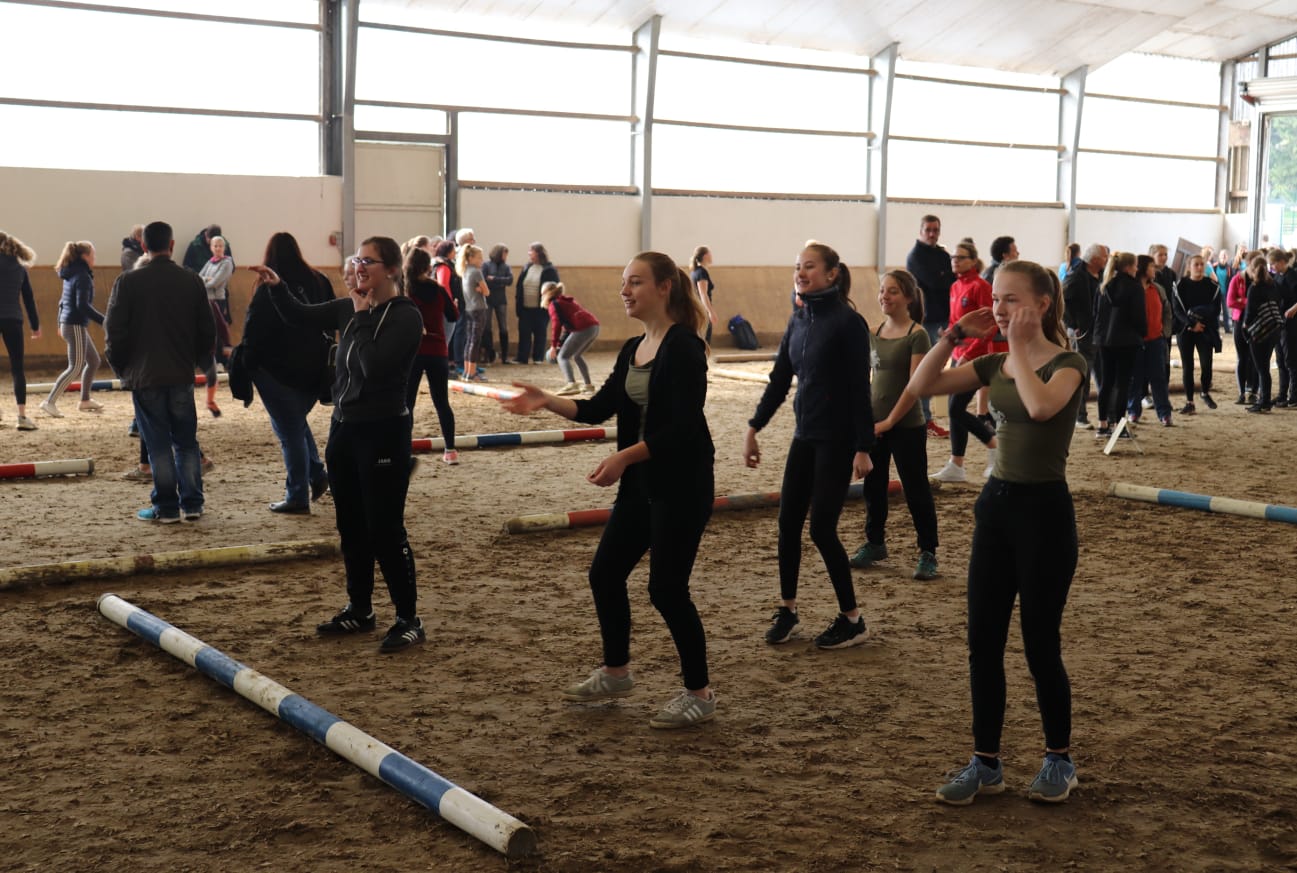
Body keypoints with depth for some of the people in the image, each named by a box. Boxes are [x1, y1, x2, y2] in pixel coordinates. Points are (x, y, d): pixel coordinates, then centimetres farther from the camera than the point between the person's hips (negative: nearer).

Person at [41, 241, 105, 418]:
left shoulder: (71, 275, 13)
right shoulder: (83, 277, -15)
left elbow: (63, 301, 20)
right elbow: (83, 305, -24)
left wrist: (61, 324, 28)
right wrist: (104, 321, -24)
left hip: (68, 324, 10)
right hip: (76, 325, -10)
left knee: (94, 361, 17)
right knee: (75, 367, -7)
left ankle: (85, 400, 22)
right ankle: (50, 402, -10)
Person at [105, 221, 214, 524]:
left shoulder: (128, 282, -7)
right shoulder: (192, 282, 1)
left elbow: (114, 329, -6)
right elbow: (208, 329, 5)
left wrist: (119, 366, 9)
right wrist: (200, 361, 21)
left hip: (144, 376, -2)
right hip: (182, 375, 2)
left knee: (158, 443, 2)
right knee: (186, 441, 11)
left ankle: (166, 507, 5)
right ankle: (192, 503, 11)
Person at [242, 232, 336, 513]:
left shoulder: (268, 289, -13)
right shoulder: (318, 281, 2)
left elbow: (252, 332, -13)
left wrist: (247, 363, -1)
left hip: (279, 371, -5)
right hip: (316, 370, 5)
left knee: (290, 431, 2)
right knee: (297, 423, 25)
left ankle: (297, 498, 5)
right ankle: (317, 475, 15)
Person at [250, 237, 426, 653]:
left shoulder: (406, 316, -14)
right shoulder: (349, 307, 7)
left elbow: (374, 365, -25)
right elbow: (300, 316, 17)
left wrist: (362, 318, -16)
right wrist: (276, 287, 1)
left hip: (383, 432, -8)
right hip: (344, 429, 8)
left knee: (385, 529, -4)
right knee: (351, 526, 15)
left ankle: (409, 620, 8)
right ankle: (360, 609, 29)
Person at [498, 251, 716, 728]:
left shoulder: (684, 347, -16)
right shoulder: (632, 350, 11)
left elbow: (682, 425, -23)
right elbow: (599, 408, 10)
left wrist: (625, 456, -29)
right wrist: (546, 401, -3)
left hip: (681, 487, -9)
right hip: (641, 486, 9)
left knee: (667, 587, -3)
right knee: (605, 572, 13)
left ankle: (699, 693, 13)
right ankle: (615, 672, 32)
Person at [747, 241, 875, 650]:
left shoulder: (848, 322, -13)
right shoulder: (798, 320, 7)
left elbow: (860, 389, -14)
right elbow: (780, 378, 12)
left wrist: (863, 447, -16)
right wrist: (753, 428, 10)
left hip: (837, 440, -7)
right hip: (805, 436, 7)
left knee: (822, 528, -4)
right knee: (788, 523, 9)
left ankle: (852, 620, 11)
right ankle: (787, 609, 24)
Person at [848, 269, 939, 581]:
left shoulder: (917, 335, -11)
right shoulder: (876, 333, 9)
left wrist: (890, 421, -15)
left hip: (906, 426, -7)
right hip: (875, 424, 7)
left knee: (916, 490, 0)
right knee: (873, 485, 15)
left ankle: (928, 553, 9)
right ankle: (874, 543, 30)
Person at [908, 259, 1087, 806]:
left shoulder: (1067, 364, -9)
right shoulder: (995, 364, 8)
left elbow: (1041, 406, -32)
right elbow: (922, 386, 4)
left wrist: (1020, 346, -20)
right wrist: (955, 334, -4)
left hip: (1045, 510, -6)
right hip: (996, 504, 6)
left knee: (1040, 643, 2)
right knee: (983, 640, 7)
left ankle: (1059, 760, 22)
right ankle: (985, 763, 18)